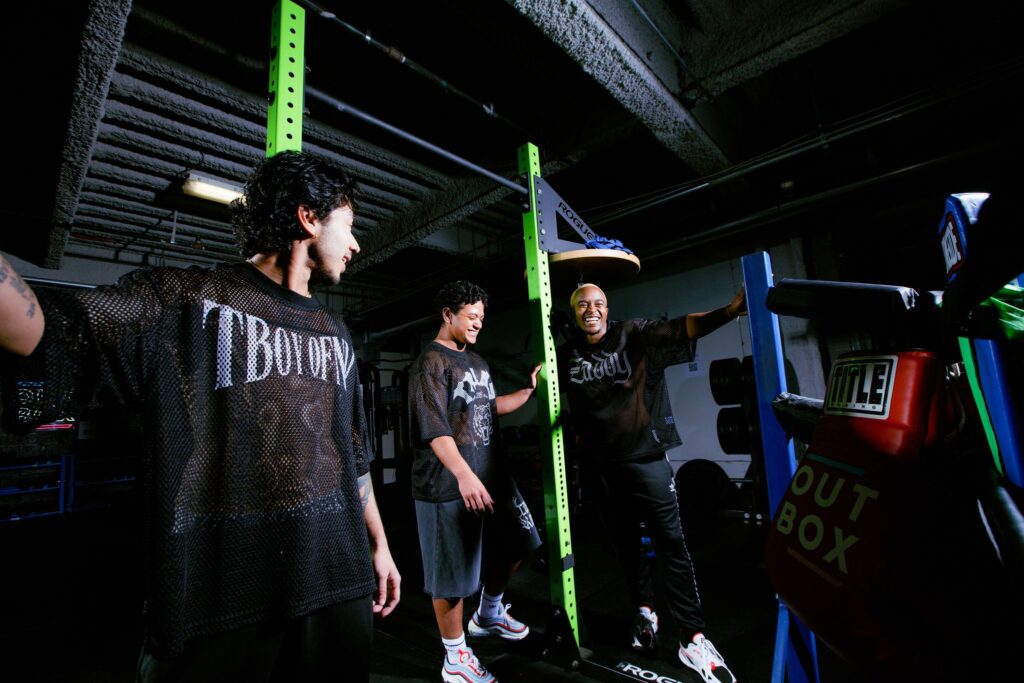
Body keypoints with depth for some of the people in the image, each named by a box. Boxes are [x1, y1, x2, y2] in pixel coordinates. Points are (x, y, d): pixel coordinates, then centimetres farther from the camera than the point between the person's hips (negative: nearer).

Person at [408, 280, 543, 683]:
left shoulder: (476, 361, 16)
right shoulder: (431, 363, -12)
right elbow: (435, 429, -21)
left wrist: (530, 389, 15)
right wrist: (464, 474, -30)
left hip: (491, 475, 9)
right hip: (448, 485, -9)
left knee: (515, 544, 20)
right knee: (452, 574, 4)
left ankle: (488, 615, 43)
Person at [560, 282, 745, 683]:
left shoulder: (635, 335, -5)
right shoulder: (568, 352, 3)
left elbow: (680, 328, -21)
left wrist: (729, 310, -36)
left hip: (644, 455, -3)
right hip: (599, 462, 3)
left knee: (671, 542, -2)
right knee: (625, 542, 17)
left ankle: (692, 638, 10)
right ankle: (645, 611, 36)